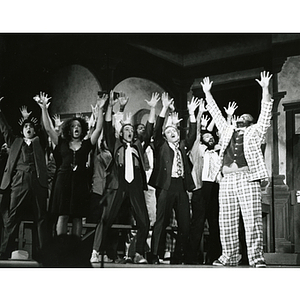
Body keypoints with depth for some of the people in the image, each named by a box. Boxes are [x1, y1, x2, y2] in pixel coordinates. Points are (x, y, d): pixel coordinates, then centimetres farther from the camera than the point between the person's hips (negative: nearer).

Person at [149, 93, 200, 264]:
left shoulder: (183, 146, 21)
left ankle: (179, 256, 9)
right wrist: (165, 108, -8)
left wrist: (192, 113, 7)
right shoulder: (162, 146, 10)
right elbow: (157, 130, -1)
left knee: (185, 223, 2)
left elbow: (192, 135, 11)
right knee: (162, 221, -7)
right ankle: (156, 255, -6)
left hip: (181, 186, 4)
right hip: (166, 186, -4)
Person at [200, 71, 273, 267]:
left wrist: (265, 90, -3)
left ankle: (257, 258, -8)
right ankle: (229, 256, 9)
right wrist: (207, 93, 25)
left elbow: (266, 113, 4)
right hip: (227, 180, 4)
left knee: (253, 220, -9)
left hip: (248, 179, -4)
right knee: (227, 222, 2)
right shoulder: (227, 131, 23)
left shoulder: (255, 132, 13)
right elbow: (216, 113, 26)